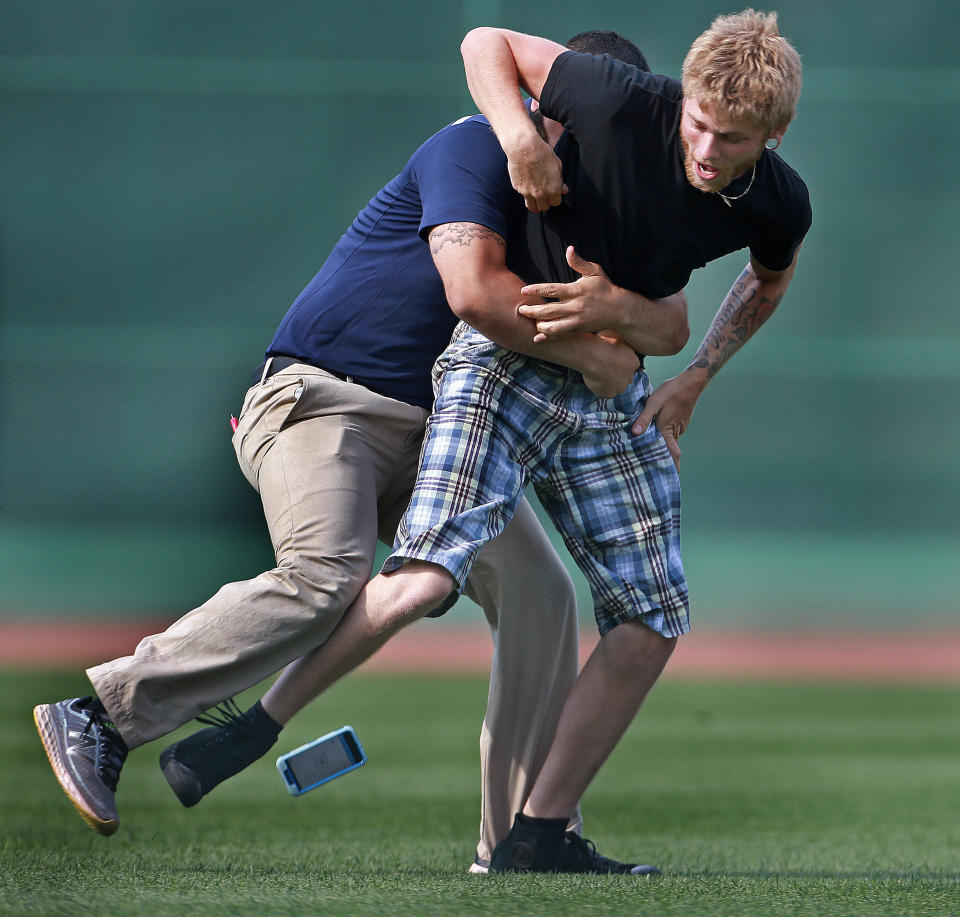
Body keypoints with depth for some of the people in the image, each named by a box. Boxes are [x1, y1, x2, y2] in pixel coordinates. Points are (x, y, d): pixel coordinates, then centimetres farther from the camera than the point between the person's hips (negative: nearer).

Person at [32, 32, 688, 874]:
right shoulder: (475, 150, -9)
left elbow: (671, 323, 6)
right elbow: (474, 290, -25)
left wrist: (610, 303, -17)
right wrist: (587, 357, -18)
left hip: (429, 432, 8)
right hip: (321, 399, -8)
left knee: (538, 592, -4)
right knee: (328, 577, -31)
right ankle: (102, 718, -27)